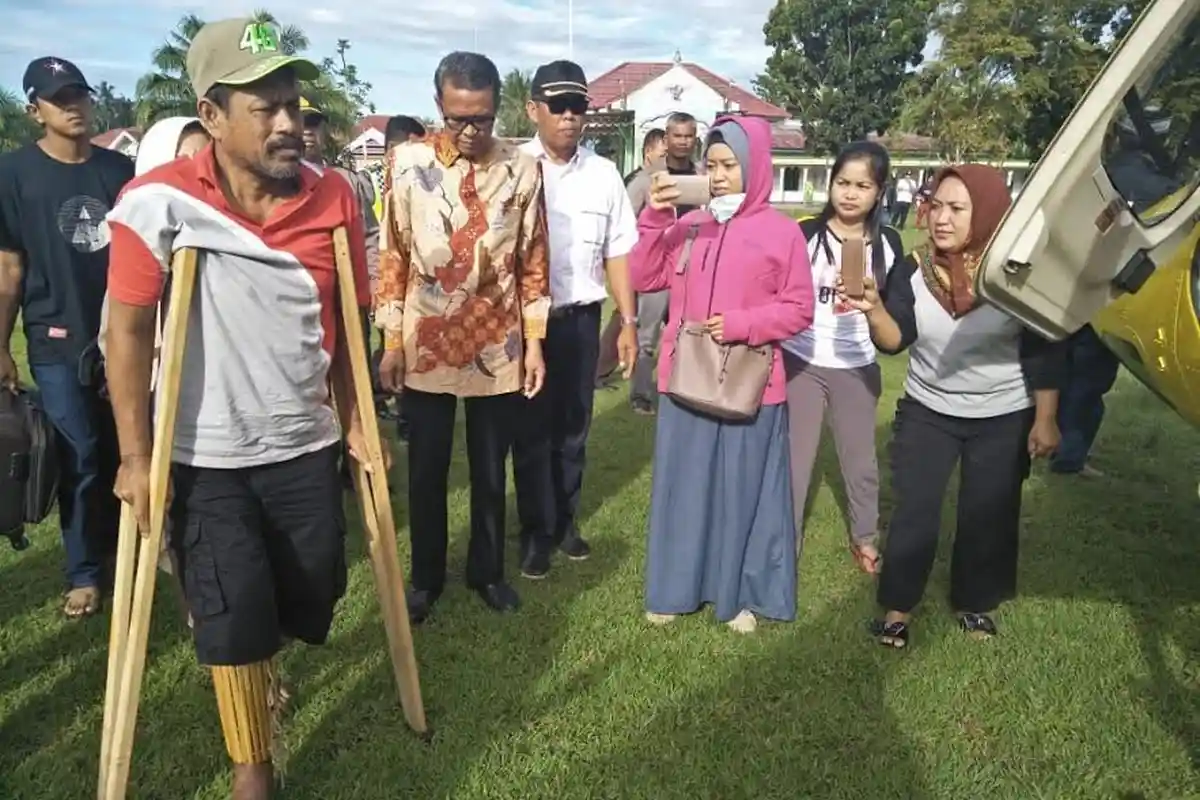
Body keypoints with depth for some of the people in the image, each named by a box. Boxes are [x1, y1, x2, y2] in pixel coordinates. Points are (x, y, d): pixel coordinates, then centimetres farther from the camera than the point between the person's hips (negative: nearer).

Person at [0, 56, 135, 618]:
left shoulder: (120, 170, 5)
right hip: (57, 341, -2)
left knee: (124, 450, 10)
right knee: (78, 459, 3)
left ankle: (120, 545, 30)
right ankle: (85, 573, 17)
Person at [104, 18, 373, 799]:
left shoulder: (334, 198, -6)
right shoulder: (159, 203, -16)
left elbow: (344, 322, 3)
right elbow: (129, 331, -10)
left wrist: (357, 421, 7)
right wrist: (135, 456, -10)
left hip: (307, 443, 4)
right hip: (205, 455, -3)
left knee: (313, 592, 16)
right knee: (233, 614, 4)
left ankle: (262, 663, 54)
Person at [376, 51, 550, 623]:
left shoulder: (523, 170, -2)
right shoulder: (407, 164, -4)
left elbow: (533, 263, 3)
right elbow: (393, 257, 0)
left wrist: (534, 343, 1)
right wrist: (390, 343, -1)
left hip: (498, 347, 1)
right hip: (425, 346, 0)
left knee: (490, 471, 13)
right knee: (426, 471, 11)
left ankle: (487, 570, 31)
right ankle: (427, 575, 29)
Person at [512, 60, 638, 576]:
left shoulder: (603, 174, 4)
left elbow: (618, 251, 6)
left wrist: (628, 322, 3)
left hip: (582, 317, 3)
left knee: (573, 426, 15)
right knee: (533, 430, 9)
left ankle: (565, 520, 33)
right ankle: (536, 532, 25)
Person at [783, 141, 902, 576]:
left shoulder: (888, 243, 0)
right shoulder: (804, 234, -10)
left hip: (857, 367, 3)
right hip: (801, 362, -3)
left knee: (860, 458, 16)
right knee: (793, 459, 6)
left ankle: (865, 537, 36)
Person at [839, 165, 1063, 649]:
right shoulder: (913, 271, -9)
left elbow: (1042, 352, -7)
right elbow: (895, 341, -16)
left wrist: (1045, 420, -6)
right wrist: (873, 309, -36)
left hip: (1004, 419, 0)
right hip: (927, 413, 1)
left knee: (988, 516, 11)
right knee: (914, 513, 2)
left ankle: (975, 603, 32)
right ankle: (897, 607, 18)